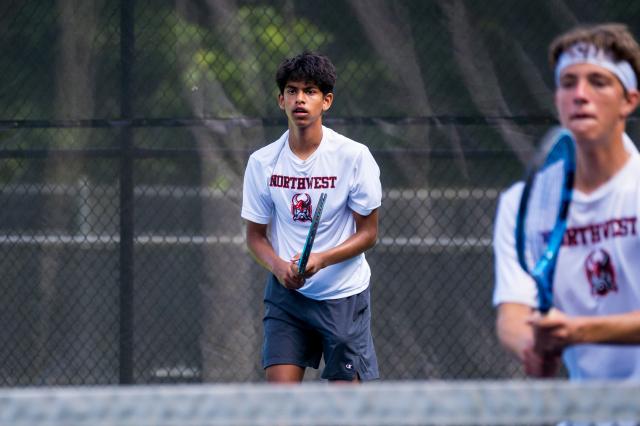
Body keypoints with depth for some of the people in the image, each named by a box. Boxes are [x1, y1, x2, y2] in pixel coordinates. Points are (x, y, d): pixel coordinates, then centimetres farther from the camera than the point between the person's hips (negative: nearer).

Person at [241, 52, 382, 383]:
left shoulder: (354, 156, -9)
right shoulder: (262, 162, -1)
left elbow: (368, 234, -4)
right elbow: (255, 234, 7)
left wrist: (321, 259, -21)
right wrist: (278, 266, -14)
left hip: (344, 294, -2)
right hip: (286, 292, 2)